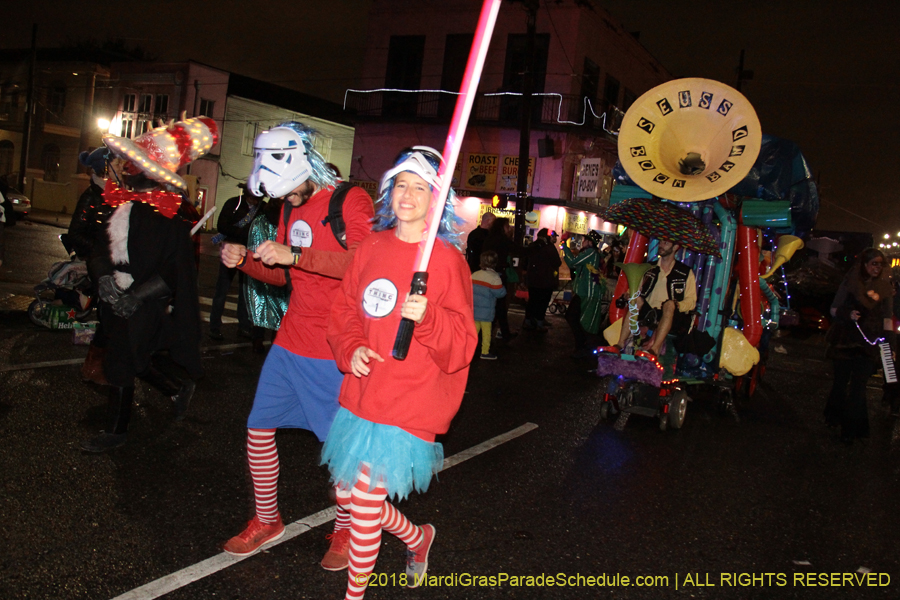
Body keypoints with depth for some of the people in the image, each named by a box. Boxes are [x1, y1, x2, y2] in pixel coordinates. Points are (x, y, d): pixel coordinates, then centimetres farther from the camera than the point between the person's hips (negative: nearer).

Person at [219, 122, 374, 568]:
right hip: (290, 343, 7)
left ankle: (345, 531, 26)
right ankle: (267, 521, 31)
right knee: (258, 429, 11)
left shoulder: (352, 201, -11)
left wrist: (295, 255, -29)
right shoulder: (291, 207, 13)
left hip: (333, 351, -7)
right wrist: (245, 260, 2)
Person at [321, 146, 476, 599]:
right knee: (346, 494, 15)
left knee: (365, 502, -2)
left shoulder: (447, 259, -10)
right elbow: (345, 310, 13)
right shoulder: (373, 247, 5)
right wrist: (350, 350, -5)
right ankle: (417, 537, 42)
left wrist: (428, 317, -30)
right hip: (362, 393, 6)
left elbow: (461, 346, -12)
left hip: (409, 404, -6)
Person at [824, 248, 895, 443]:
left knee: (858, 384, -4)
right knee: (841, 380, 4)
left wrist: (890, 343, 0)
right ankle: (835, 417, 26)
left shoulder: (884, 286, 7)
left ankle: (851, 429, 3)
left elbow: (887, 317, 7)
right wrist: (848, 314, -18)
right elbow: (834, 309, 2)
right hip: (846, 341, -1)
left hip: (869, 344, 1)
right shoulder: (851, 282, 1)